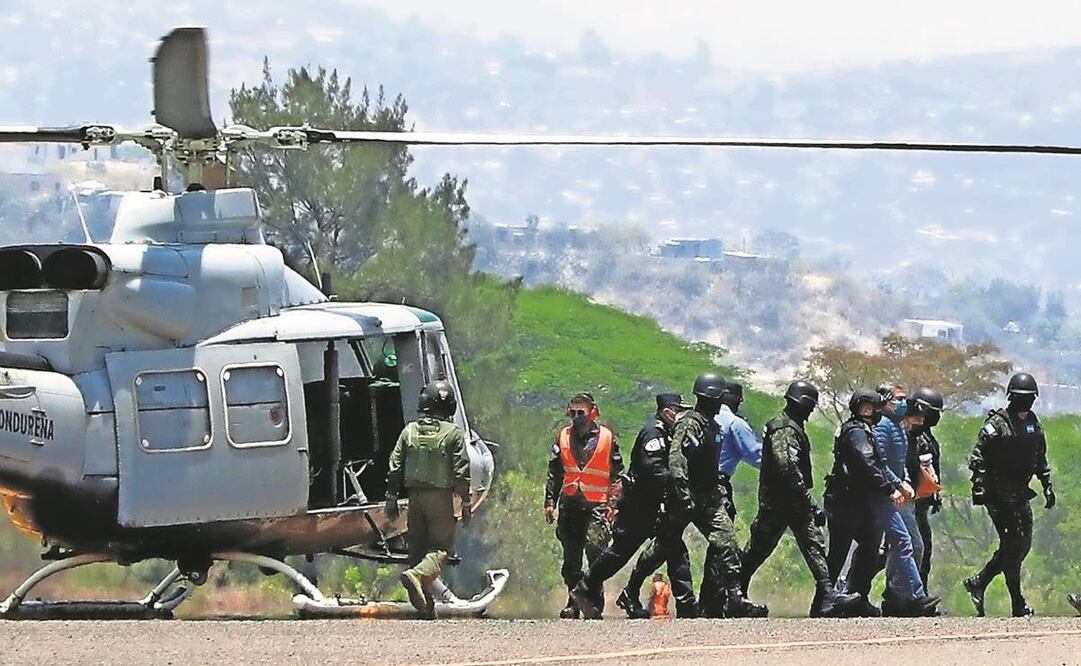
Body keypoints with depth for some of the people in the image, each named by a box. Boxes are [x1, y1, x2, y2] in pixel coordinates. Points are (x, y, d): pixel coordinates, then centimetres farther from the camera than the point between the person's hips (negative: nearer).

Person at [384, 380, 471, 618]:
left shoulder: (410, 431, 7)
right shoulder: (454, 433, -4)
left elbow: (395, 466, 7)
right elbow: (461, 471, -6)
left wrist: (391, 498, 12)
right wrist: (465, 503, -1)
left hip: (415, 496, 4)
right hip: (441, 497, -4)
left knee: (417, 546, 10)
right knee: (442, 546, -1)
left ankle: (425, 605, 8)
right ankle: (418, 575, -31)